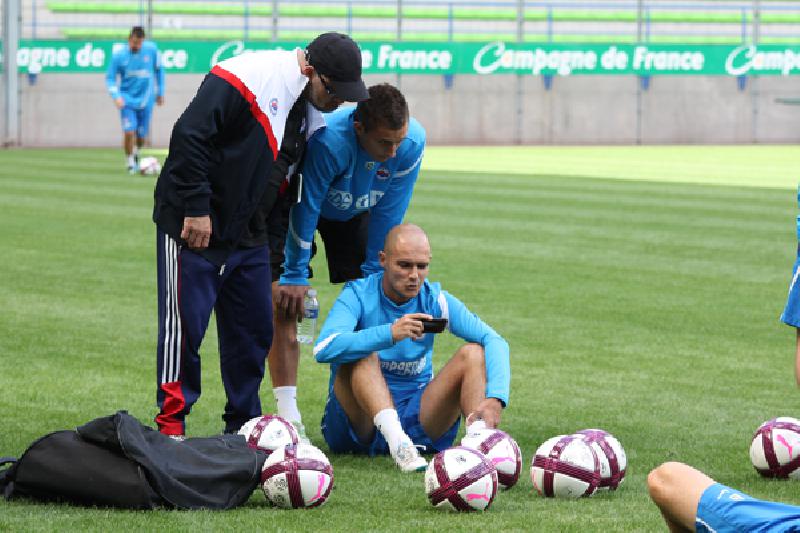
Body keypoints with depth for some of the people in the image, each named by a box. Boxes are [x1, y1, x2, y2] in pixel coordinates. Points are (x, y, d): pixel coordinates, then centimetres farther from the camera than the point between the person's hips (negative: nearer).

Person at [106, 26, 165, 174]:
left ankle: (136, 152, 40)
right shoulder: (118, 56, -11)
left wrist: (160, 92, 12)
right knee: (129, 132, -17)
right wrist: (116, 96, -21)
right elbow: (110, 78, -4)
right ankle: (130, 163, 5)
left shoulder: (151, 49, -7)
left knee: (141, 136, 5)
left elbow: (158, 69, 9)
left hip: (145, 100, 2)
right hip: (127, 99, -2)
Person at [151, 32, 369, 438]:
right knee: (185, 324, -4)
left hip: (248, 233, 8)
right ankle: (171, 427, 5)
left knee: (254, 328, 9)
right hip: (191, 223, -8)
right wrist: (197, 209, -23)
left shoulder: (313, 109, 7)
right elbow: (189, 136, -24)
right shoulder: (248, 78, -21)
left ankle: (243, 428, 20)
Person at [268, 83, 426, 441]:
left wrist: (373, 273, -12)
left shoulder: (413, 142, -28)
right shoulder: (328, 140, -42)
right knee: (285, 301, -16)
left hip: (354, 213, 4)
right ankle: (288, 413, -17)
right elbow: (306, 207, -29)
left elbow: (388, 214, -16)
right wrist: (295, 275, -22)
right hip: (294, 206, -4)